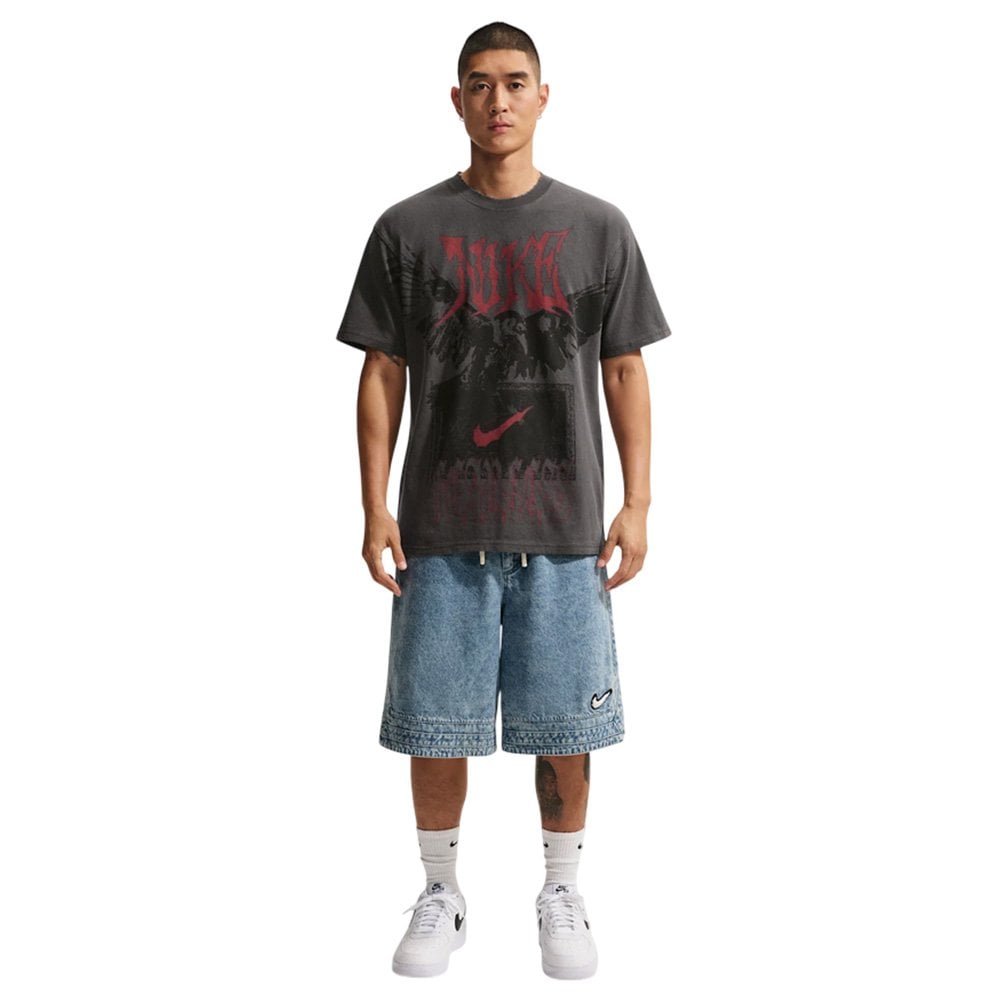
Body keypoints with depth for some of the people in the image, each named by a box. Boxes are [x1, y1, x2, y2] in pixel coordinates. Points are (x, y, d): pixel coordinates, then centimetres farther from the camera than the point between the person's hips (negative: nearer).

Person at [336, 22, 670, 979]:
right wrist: (375, 508, -2)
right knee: (435, 723, 8)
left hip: (563, 525, 0)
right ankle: (440, 895, 28)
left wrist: (637, 503, 0)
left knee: (564, 724, 8)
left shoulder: (597, 227, 5)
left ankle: (561, 893, 28)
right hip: (440, 528, 0)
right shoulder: (408, 228, 3)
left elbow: (624, 372, 6)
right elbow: (382, 375, 4)